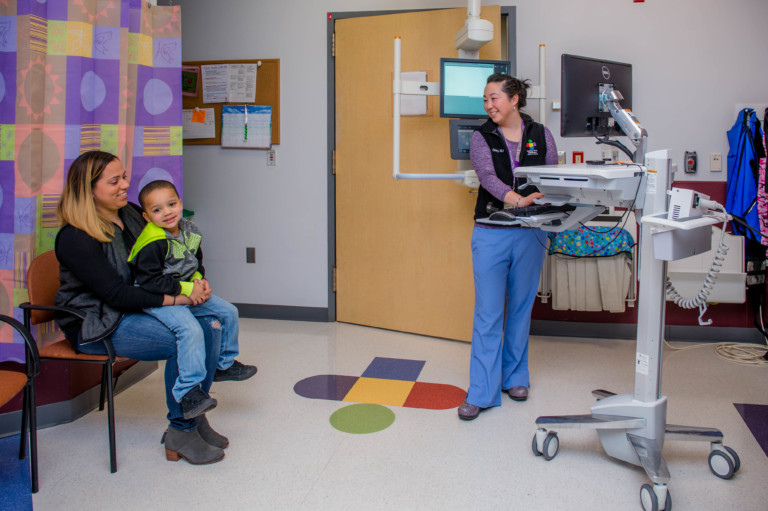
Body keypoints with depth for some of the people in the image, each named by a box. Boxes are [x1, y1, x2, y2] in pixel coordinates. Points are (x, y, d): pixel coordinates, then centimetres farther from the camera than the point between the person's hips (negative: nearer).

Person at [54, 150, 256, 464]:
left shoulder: (132, 214, 7)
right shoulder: (75, 238, -16)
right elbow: (115, 293, -23)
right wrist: (173, 299, -25)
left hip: (137, 307, 7)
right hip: (97, 325, -7)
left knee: (209, 326, -15)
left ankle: (195, 416, -3)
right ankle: (180, 432, -10)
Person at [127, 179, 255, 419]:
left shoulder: (190, 232, 4)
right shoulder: (153, 243, -21)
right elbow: (148, 280, -23)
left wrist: (199, 281, -3)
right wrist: (185, 289, -23)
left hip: (189, 292, 8)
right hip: (158, 299, -8)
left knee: (228, 311, 9)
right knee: (190, 330, -30)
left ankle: (224, 364, 28)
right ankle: (188, 391, -24)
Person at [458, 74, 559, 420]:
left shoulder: (540, 135, 7)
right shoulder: (482, 137, 1)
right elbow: (488, 177, -16)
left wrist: (545, 198, -18)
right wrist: (517, 199, -34)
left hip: (530, 233, 2)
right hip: (491, 233, -2)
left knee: (521, 308, 12)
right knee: (488, 313, -3)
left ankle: (514, 377, 28)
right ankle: (482, 392, 3)